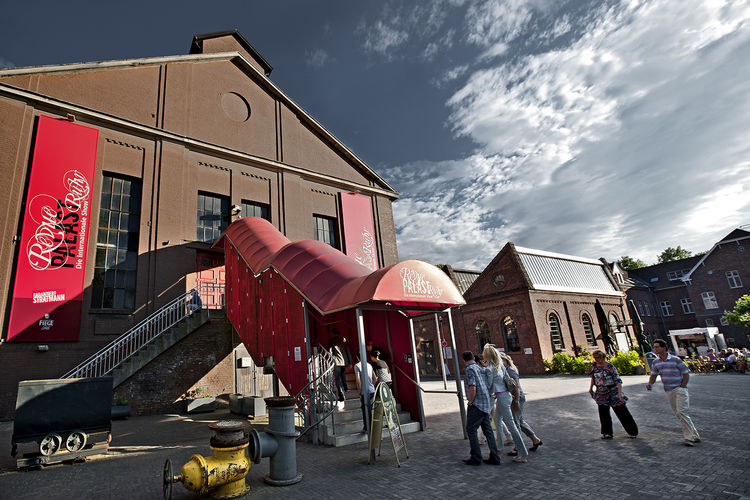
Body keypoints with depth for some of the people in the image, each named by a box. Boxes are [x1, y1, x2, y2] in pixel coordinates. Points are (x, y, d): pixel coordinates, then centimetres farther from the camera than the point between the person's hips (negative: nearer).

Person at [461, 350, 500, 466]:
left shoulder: (470, 369, -11)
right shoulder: (480, 368, 14)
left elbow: (472, 388, -21)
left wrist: (470, 402, -10)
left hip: (476, 405, -8)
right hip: (486, 404, 9)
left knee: (471, 430, 0)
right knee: (488, 431, 12)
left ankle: (476, 458, 2)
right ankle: (494, 457, 14)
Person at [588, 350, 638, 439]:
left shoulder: (610, 367, -16)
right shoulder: (595, 366, 2)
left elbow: (618, 380, -19)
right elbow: (593, 377, 18)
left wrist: (619, 392, -29)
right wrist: (590, 388, 23)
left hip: (613, 392, -5)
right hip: (601, 394, 5)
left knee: (622, 412, 0)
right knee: (603, 413, 6)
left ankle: (632, 432, 17)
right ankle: (607, 433, 17)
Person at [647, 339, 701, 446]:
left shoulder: (675, 360, -9)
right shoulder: (656, 362, 6)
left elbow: (686, 375, -4)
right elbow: (653, 375, 12)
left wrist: (681, 388, -9)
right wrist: (649, 383, -8)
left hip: (679, 389, -6)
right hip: (668, 392, 6)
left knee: (681, 412, -14)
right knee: (678, 414, 9)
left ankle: (689, 437, -6)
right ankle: (694, 436, 21)